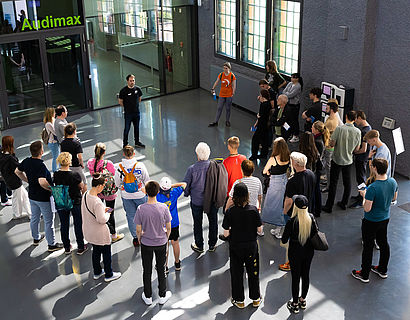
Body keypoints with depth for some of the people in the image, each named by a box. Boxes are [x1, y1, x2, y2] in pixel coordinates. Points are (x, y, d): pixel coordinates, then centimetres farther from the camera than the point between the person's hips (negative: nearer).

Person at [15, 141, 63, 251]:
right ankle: (52, 244, 18)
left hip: (32, 196, 8)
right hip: (44, 198, -8)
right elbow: (42, 182, -42)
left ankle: (36, 238, 45)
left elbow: (17, 172, 12)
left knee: (34, 218, 25)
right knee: (49, 221, 7)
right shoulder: (41, 166, -30)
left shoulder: (26, 161, -5)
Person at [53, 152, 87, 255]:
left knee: (64, 225, 18)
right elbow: (82, 188, -9)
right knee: (78, 225, 13)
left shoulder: (56, 175, -13)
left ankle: (67, 247, 30)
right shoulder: (75, 175, -23)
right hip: (75, 202, -3)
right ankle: (80, 248, 24)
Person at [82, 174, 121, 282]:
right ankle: (109, 275, 29)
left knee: (96, 251, 26)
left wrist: (103, 209, 4)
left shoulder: (85, 195, -7)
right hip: (99, 233, -8)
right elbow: (102, 220, -29)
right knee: (106, 253, 13)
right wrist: (107, 214, -10)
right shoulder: (97, 202, -33)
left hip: (89, 231, 8)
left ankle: (97, 272, 42)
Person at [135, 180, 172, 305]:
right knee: (161, 270, 17)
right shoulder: (164, 207, -18)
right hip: (161, 243, 1)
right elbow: (168, 227, -7)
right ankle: (162, 296, 31)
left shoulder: (141, 209, -21)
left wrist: (139, 238, 9)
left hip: (146, 244, -1)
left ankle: (148, 297, 31)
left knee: (147, 271, 16)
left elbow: (138, 230, -12)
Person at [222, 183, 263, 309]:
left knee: (237, 273, 15)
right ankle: (256, 298, 32)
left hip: (235, 247, -1)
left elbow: (226, 233, -14)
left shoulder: (230, 212, -19)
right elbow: (259, 230, -8)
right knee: (253, 271, 19)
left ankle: (239, 300, 27)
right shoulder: (253, 210, -16)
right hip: (251, 246, 1)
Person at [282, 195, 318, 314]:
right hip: (309, 252, 4)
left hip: (295, 254, -4)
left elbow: (284, 240, -17)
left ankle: (295, 304, 24)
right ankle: (303, 300, 37)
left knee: (295, 277, 9)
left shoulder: (292, 222, -24)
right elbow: (316, 234, 2)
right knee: (305, 275, 19)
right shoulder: (311, 218, -11)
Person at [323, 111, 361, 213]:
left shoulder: (339, 129, -18)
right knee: (347, 182, 18)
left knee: (333, 182, 4)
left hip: (337, 159, -3)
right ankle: (344, 203, 29)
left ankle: (329, 206, 7)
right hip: (349, 160, 3)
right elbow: (357, 149, 0)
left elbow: (332, 144, -16)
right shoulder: (357, 132, -7)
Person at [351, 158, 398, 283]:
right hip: (385, 219, 7)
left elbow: (367, 209, -26)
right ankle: (383, 270, 40)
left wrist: (364, 196, -12)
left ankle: (364, 275, 24)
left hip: (371, 222, -7)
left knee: (368, 247, 9)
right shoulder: (393, 182, -10)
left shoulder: (373, 188, -32)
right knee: (383, 243, 22)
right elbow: (394, 198, 8)